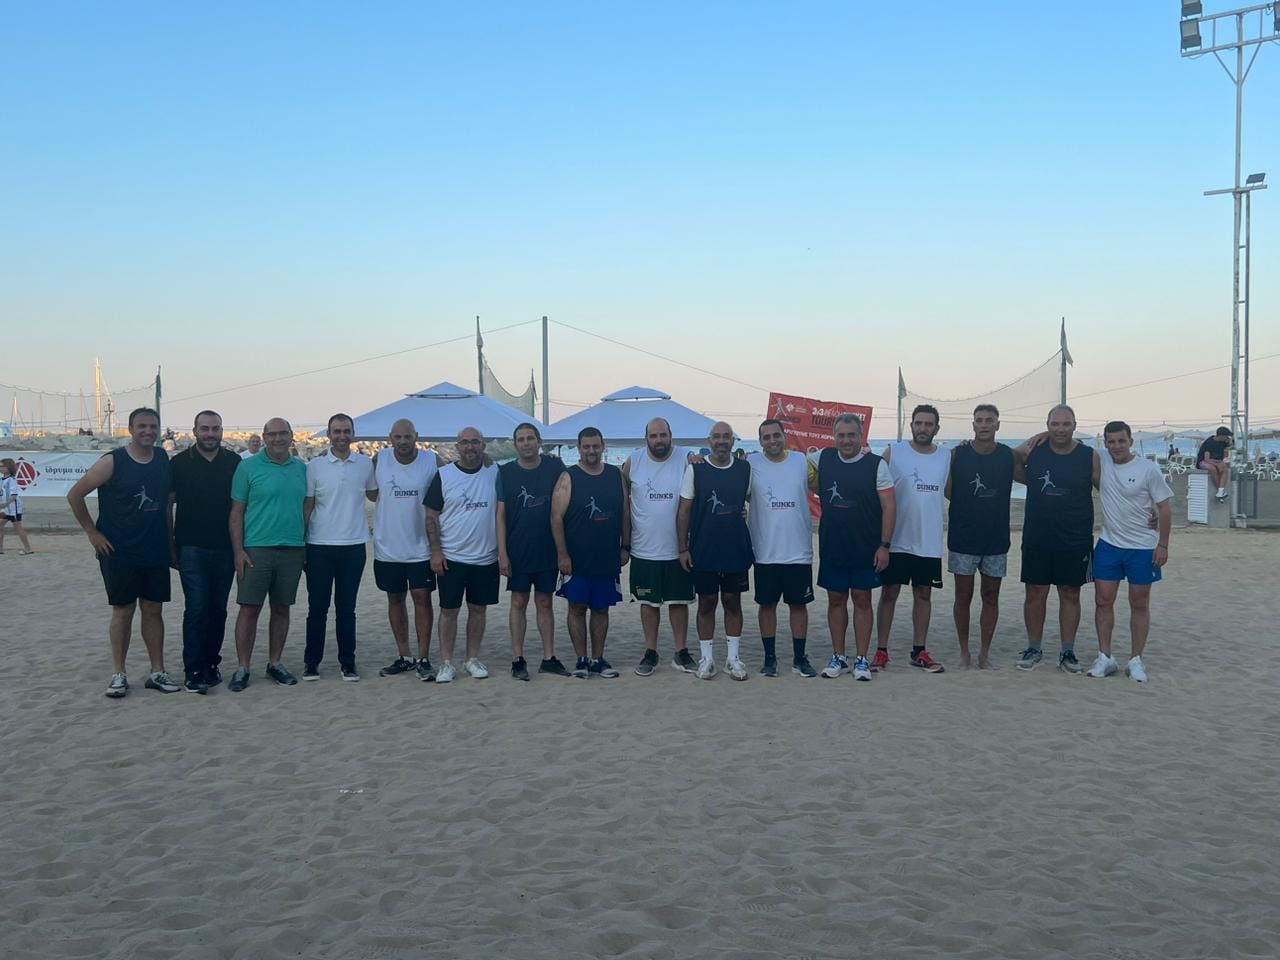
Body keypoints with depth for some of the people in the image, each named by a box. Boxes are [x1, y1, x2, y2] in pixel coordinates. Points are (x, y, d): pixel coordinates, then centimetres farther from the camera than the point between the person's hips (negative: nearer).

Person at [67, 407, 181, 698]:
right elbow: (75, 495, -5)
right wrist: (92, 532, -6)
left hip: (156, 552, 4)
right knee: (123, 611, 4)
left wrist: (169, 537, 9)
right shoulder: (113, 462, -9)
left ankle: (157, 672, 15)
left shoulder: (163, 459, 4)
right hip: (119, 552, -4)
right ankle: (118, 674, 14)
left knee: (153, 610, 8)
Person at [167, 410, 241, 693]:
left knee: (218, 609, 8)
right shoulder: (180, 463, 1)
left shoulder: (234, 462, 5)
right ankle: (194, 671, -3)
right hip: (192, 549, -2)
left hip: (225, 549, 2)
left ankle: (211, 664, 20)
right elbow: (167, 505, 5)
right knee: (197, 608, -8)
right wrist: (170, 546, 2)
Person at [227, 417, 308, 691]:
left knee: (281, 609, 11)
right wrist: (238, 551, -9)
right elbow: (236, 512, -2)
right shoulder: (249, 467, -2)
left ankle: (275, 663, 22)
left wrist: (306, 548, 12)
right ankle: (242, 668, 7)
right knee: (249, 609, -1)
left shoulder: (301, 469, 9)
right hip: (256, 549, -3)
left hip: (292, 549, 3)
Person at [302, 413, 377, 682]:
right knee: (317, 607, 6)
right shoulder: (315, 466, 0)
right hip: (320, 546, -1)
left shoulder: (365, 464, 4)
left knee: (346, 608, 8)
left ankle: (347, 662, 16)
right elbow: (307, 505, 2)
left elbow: (374, 494, 20)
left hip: (354, 545, 1)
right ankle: (312, 661, 16)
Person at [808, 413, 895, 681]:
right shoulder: (824, 458, 2)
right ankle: (838, 657, 19)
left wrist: (884, 545, -13)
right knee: (836, 600, 9)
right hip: (832, 547, 3)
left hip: (866, 548, -3)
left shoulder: (877, 465, -7)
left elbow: (889, 507, -8)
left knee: (862, 600, 4)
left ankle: (862, 660, 11)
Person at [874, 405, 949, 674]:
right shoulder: (893, 452, -4)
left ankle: (919, 652, 18)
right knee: (889, 593, 2)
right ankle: (881, 651, 9)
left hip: (930, 542, 3)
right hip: (897, 540, -3)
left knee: (924, 594, 9)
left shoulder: (946, 458, 6)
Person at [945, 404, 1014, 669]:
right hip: (963, 538, -2)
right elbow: (947, 492, 0)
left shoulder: (1010, 456, 1)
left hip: (996, 539, 2)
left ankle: (984, 655, 18)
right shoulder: (956, 455, -3)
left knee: (991, 597, 8)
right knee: (963, 596, 5)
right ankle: (964, 653, 17)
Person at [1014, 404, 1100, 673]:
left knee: (1070, 595, 8)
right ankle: (1033, 649, 19)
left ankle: (1068, 652, 18)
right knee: (1035, 593, 7)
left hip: (1076, 541, 0)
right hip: (1037, 540, 1)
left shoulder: (1090, 456, -3)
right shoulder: (1033, 451, -2)